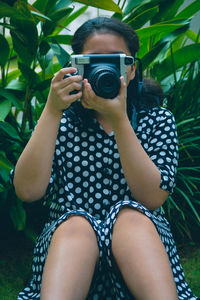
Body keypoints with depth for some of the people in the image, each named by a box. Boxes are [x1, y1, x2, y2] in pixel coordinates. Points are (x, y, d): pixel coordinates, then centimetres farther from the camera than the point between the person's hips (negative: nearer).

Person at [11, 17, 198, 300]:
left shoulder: (157, 120, 9)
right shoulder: (61, 121, 9)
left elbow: (153, 197, -9)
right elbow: (27, 190, -7)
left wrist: (119, 120, -16)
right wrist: (51, 111, -13)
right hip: (66, 240, 0)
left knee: (130, 215, -33)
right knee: (76, 222, -34)